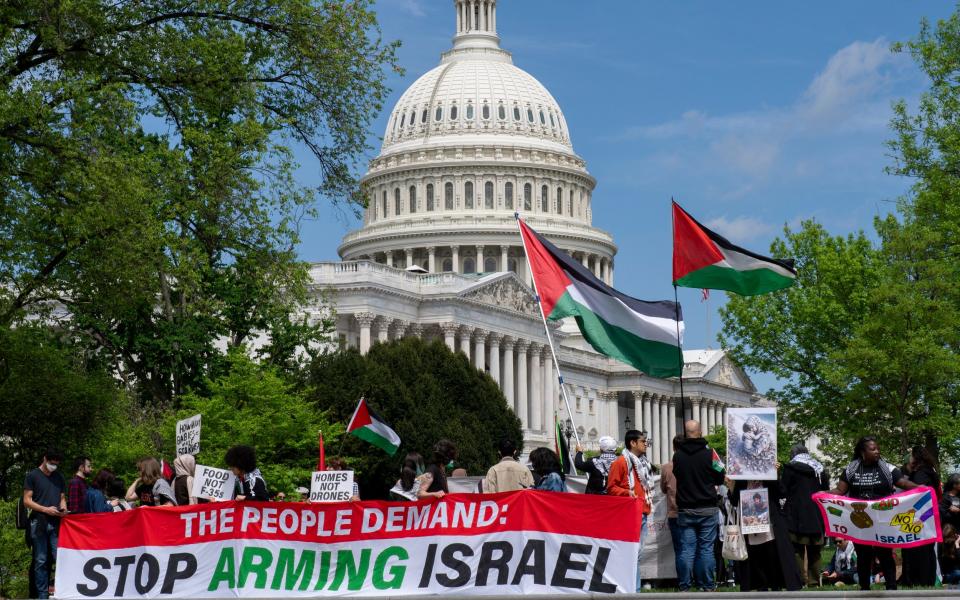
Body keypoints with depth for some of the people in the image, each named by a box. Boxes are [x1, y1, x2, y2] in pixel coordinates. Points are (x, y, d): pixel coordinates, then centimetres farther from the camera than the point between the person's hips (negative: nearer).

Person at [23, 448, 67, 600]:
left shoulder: (59, 477, 16)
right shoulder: (33, 476, 3)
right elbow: (27, 501, -2)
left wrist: (63, 507, -3)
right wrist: (46, 509, -13)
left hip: (56, 523, 3)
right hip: (39, 523, -3)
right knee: (40, 561, -1)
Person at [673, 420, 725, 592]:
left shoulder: (677, 455, -3)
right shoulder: (709, 453, -9)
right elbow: (720, 478, 0)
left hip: (685, 509, 2)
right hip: (707, 509, -2)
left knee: (686, 549, 4)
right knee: (706, 549, 3)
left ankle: (684, 586, 4)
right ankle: (707, 585, 6)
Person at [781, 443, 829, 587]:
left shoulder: (791, 468, -6)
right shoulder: (820, 470, 12)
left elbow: (783, 491, -6)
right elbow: (826, 491, 19)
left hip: (797, 518, -5)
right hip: (817, 518, 6)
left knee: (797, 550, -4)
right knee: (814, 552, 12)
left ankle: (800, 580, -10)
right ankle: (814, 580, 13)